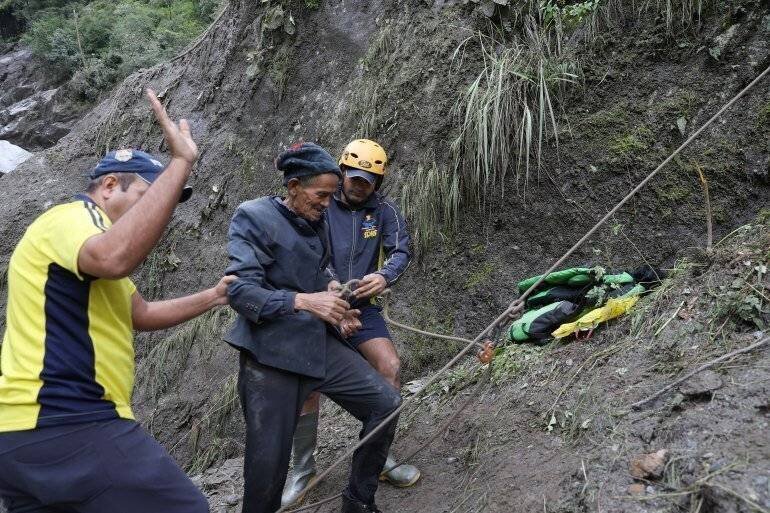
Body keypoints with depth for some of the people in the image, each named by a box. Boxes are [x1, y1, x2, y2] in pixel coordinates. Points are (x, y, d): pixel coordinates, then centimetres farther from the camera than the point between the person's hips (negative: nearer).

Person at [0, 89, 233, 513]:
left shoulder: (81, 231, 24)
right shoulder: (71, 217, -8)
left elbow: (141, 314, 32)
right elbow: (115, 258, -34)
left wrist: (212, 297, 29)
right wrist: (180, 162, -30)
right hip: (70, 427, -11)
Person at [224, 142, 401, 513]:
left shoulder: (317, 223, 12)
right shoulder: (253, 217, -8)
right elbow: (240, 289, -17)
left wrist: (334, 296, 4)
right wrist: (304, 301, -27)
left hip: (321, 344, 7)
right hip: (272, 354, -6)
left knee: (386, 403, 2)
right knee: (269, 461, -3)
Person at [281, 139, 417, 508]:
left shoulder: (383, 211, 2)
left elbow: (400, 250, -9)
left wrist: (383, 276, -31)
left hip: (362, 308, 2)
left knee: (390, 367, -14)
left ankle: (380, 457, 4)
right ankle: (302, 468, 16)